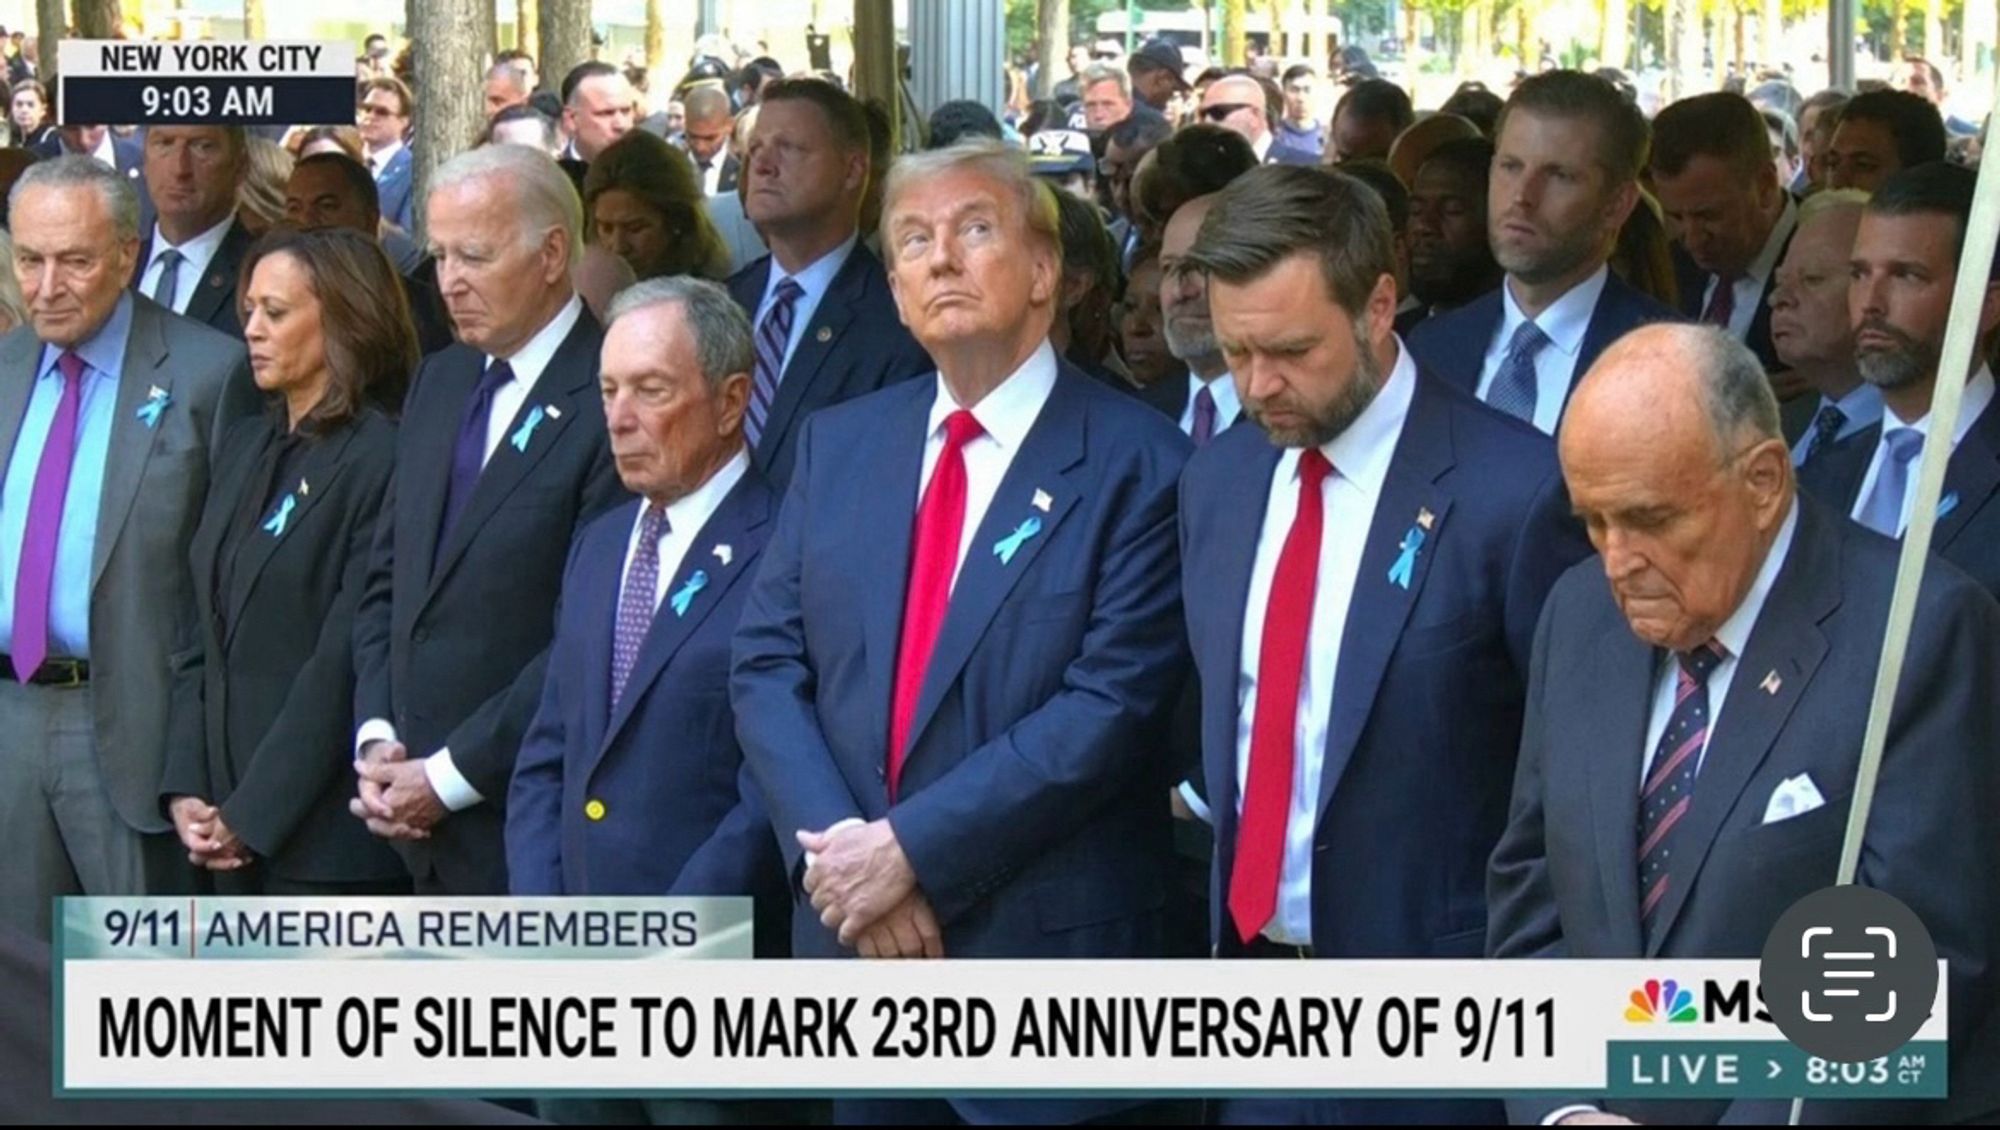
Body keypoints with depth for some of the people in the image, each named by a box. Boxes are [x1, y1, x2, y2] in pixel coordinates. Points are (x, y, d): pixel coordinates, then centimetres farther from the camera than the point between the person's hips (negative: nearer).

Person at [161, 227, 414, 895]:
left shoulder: (380, 458, -11)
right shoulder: (244, 448, 16)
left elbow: (345, 663, -14)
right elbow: (204, 637, 16)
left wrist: (251, 816, -12)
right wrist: (185, 788, 5)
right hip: (232, 833, 7)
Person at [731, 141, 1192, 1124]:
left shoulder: (1135, 462, -7)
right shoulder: (839, 444, 11)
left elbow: (1113, 703, -15)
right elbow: (765, 666, 6)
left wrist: (913, 849, -17)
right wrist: (837, 848, -10)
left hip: (1047, 957, -4)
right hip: (851, 949, 5)